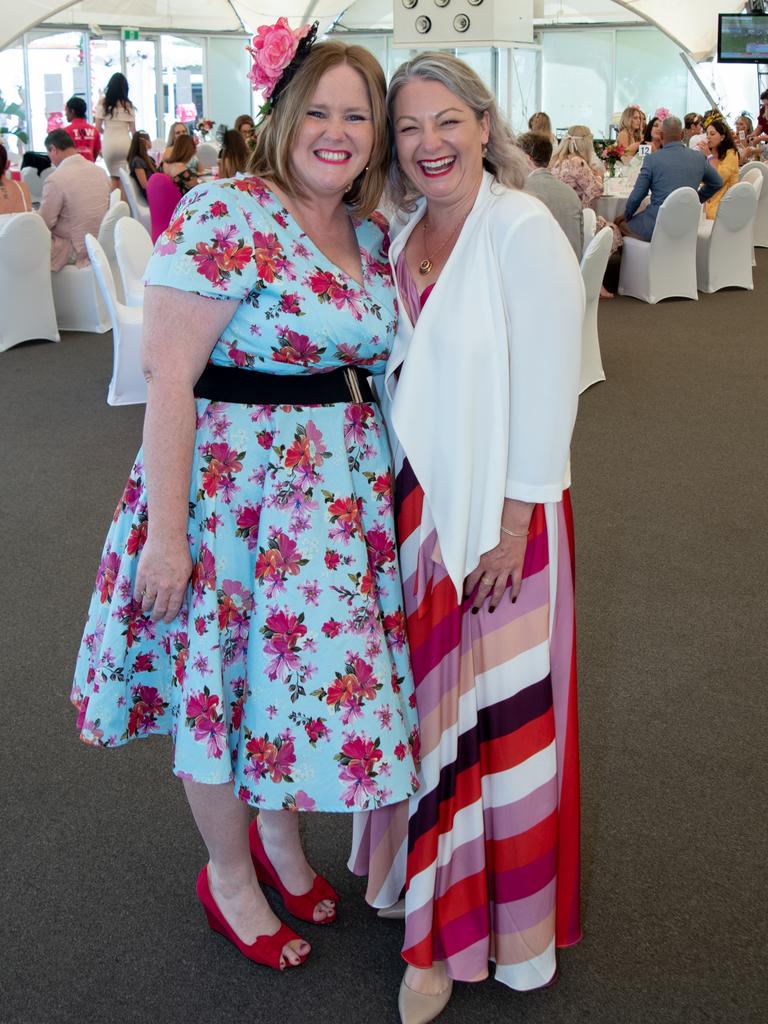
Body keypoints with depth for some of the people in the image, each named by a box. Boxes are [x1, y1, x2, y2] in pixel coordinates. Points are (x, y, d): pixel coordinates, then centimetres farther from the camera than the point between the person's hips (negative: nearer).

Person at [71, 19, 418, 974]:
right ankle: (228, 876, 32)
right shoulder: (226, 216, -17)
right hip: (233, 481, -7)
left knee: (314, 661, 17)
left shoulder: (372, 233, 7)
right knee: (223, 678, 8)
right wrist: (166, 528, -22)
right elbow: (167, 376, -20)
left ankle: (280, 838, 42)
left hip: (340, 489, 7)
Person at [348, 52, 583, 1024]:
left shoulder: (523, 232, -14)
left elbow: (548, 388, -16)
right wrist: (398, 498, 9)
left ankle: (505, 920, 26)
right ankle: (434, 885, 38)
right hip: (414, 499, 7)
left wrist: (513, 527, -17)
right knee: (426, 690, 17)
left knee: (497, 705, 5)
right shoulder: (403, 232, 8)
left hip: (496, 507, -7)